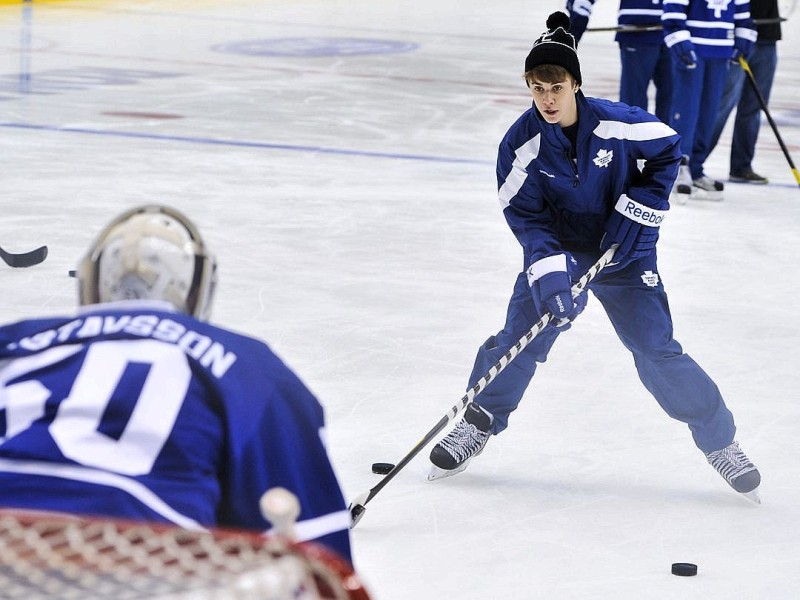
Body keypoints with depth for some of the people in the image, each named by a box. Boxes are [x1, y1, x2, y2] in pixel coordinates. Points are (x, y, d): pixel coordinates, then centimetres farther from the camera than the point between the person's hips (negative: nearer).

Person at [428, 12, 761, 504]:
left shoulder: (616, 122, -21)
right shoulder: (521, 145, -18)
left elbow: (668, 150, -4)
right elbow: (528, 218, -18)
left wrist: (638, 209, -12)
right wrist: (550, 275, -32)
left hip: (623, 251, -1)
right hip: (556, 248, 1)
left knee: (657, 350, -7)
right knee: (521, 337, -9)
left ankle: (720, 440, 7)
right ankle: (477, 426, 13)